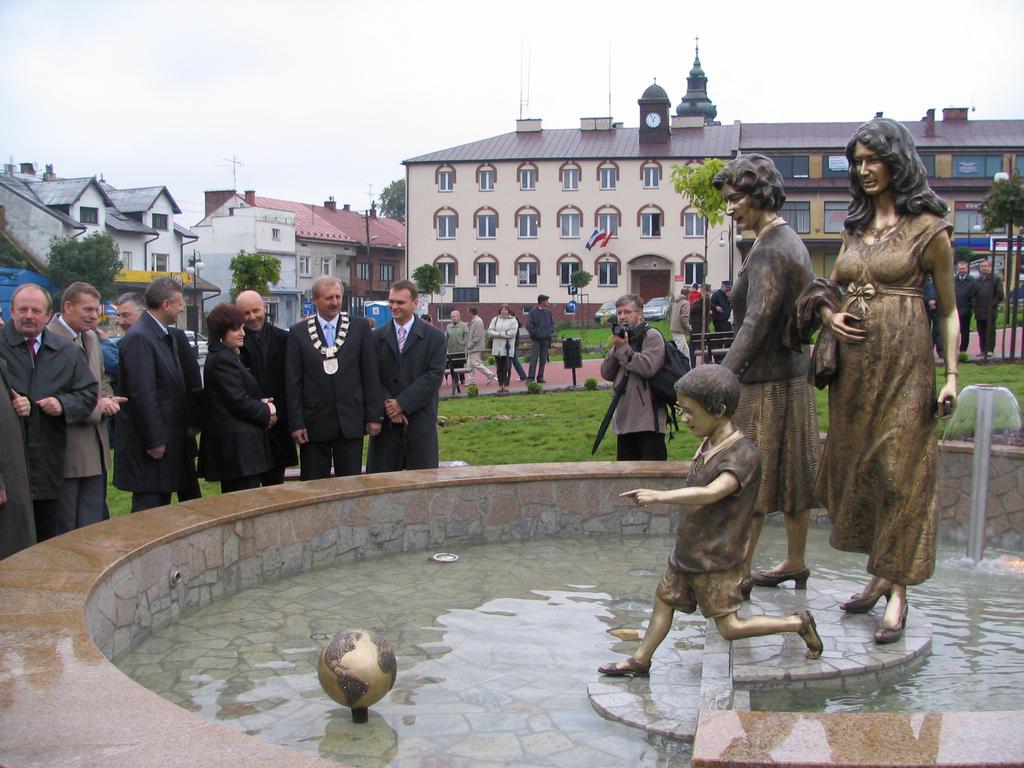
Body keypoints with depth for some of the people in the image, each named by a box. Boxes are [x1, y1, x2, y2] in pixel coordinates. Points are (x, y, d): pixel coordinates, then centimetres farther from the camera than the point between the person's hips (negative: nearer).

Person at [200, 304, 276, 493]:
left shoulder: (229, 356, 17)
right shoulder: (223, 360, -15)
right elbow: (239, 403, -19)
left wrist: (261, 403, 2)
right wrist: (266, 412, -4)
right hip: (239, 443, -11)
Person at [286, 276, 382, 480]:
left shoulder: (360, 327, 3)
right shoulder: (298, 332, 2)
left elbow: (370, 375, 3)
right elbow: (292, 382, 1)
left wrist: (374, 416, -1)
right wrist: (296, 423, -4)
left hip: (350, 422, 0)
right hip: (314, 423, 0)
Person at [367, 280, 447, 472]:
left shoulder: (434, 337, 2)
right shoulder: (376, 337, 8)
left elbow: (434, 376, -7)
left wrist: (402, 403, -13)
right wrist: (387, 404, -13)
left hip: (420, 421, -1)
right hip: (386, 420, 2)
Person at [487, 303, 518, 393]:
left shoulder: (513, 321, 2)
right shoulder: (495, 319, 12)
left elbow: (512, 332, -12)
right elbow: (490, 331, 4)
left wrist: (501, 334, -12)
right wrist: (497, 334, -13)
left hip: (508, 348, -3)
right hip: (497, 348, 3)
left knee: (507, 368, -5)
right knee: (499, 368, 8)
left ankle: (506, 387, 1)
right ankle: (500, 387, 14)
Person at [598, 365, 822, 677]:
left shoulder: (743, 455, -24)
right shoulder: (708, 444, 5)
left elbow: (709, 494, -39)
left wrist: (659, 496, -45)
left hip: (716, 559, -8)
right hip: (688, 549, 8)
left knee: (730, 628, -1)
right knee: (664, 601, 17)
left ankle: (798, 622, 13)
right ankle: (639, 661, 31)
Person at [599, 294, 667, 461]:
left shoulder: (651, 336, -6)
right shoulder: (622, 338, 16)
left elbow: (648, 367, -23)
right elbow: (606, 374, 9)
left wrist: (624, 348, -13)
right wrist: (616, 348, -5)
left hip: (648, 418, -8)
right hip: (625, 418, 8)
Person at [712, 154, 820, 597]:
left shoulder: (770, 252, -19)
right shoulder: (789, 241, 12)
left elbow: (756, 323, -28)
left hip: (767, 383, -10)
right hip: (791, 373, 10)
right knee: (790, 475, 16)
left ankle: (738, 576, 6)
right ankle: (796, 564, 27)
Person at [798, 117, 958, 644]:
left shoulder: (927, 229, -3)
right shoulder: (855, 227, 13)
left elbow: (949, 309, -1)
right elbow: (830, 289, 21)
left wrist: (951, 376, -7)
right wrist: (829, 314, -2)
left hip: (902, 362, -6)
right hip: (852, 363, 6)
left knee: (900, 471, -4)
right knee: (857, 466, 10)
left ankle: (898, 594, 2)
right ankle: (879, 575, 24)